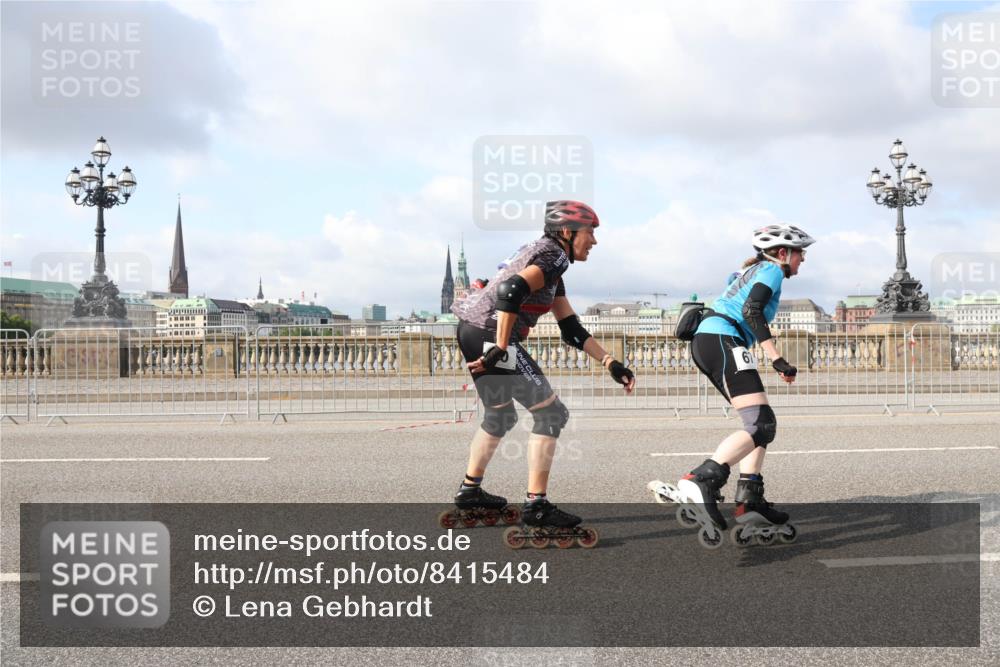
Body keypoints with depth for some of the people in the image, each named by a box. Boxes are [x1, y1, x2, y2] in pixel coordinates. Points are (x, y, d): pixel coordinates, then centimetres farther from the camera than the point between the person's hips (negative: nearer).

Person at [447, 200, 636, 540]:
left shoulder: (549, 261, 22)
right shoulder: (554, 255, -8)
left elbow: (571, 329, 22)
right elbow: (511, 291, -27)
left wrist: (611, 364, 18)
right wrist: (500, 350, -25)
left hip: (472, 333, 10)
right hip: (491, 334, -10)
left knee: (500, 417, 26)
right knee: (551, 413, -4)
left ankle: (470, 491, 36)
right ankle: (536, 505, -3)